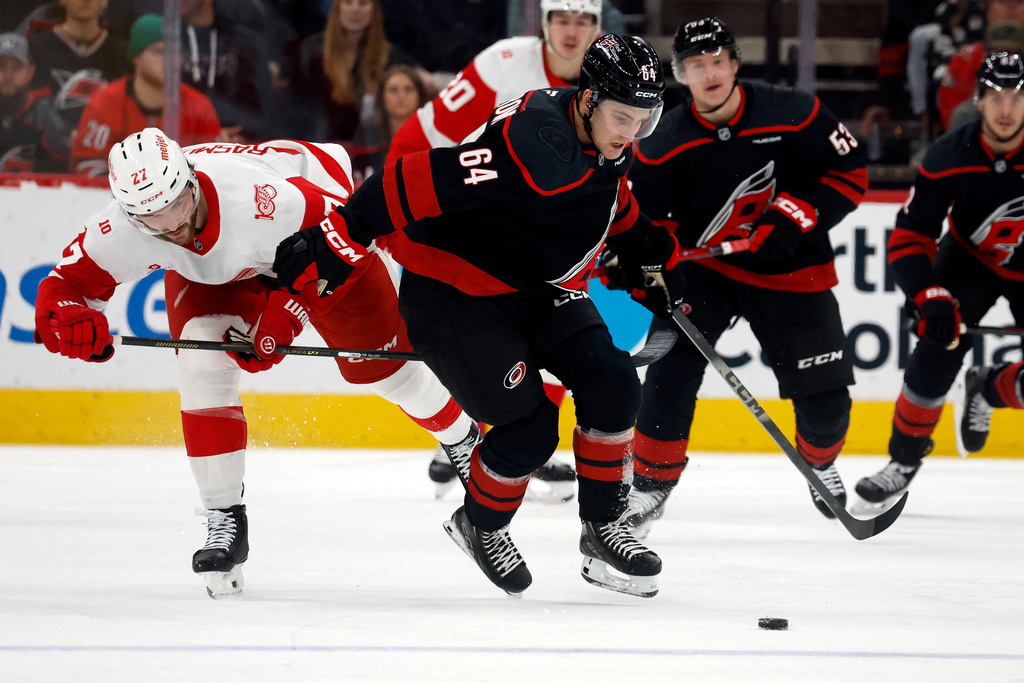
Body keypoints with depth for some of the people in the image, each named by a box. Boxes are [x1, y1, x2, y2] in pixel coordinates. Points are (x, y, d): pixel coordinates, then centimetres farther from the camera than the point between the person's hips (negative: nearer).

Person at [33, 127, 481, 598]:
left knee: (380, 360, 5)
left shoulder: (263, 199, -46)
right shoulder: (117, 233, -35)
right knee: (203, 362, -21)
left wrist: (287, 312, -35)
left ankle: (463, 437, 35)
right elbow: (66, 283, -24)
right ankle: (224, 518, -10)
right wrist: (71, 318, -49)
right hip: (207, 272, 3)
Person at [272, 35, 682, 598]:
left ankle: (602, 530, 5)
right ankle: (479, 526, 18)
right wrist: (337, 246, -34)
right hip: (451, 293, -8)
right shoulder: (534, 147, -33)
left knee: (612, 384, -8)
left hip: (536, 286, 8)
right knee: (529, 428, -11)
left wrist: (649, 256, 19)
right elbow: (417, 182, -35)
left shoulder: (605, 138, -4)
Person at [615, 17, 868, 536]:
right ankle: (651, 483, -3)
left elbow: (850, 172, -8)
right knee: (671, 371, -18)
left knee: (823, 391, -1)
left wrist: (798, 216, -20)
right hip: (702, 267, 0)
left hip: (790, 269, 0)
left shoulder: (792, 115, -16)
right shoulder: (664, 144, -13)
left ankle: (819, 460, 34)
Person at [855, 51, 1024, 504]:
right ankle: (905, 459, -4)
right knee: (938, 345, -20)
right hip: (970, 259, 0)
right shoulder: (950, 156, -23)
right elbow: (909, 237, -19)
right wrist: (930, 297, -34)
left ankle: (987, 390, 21)